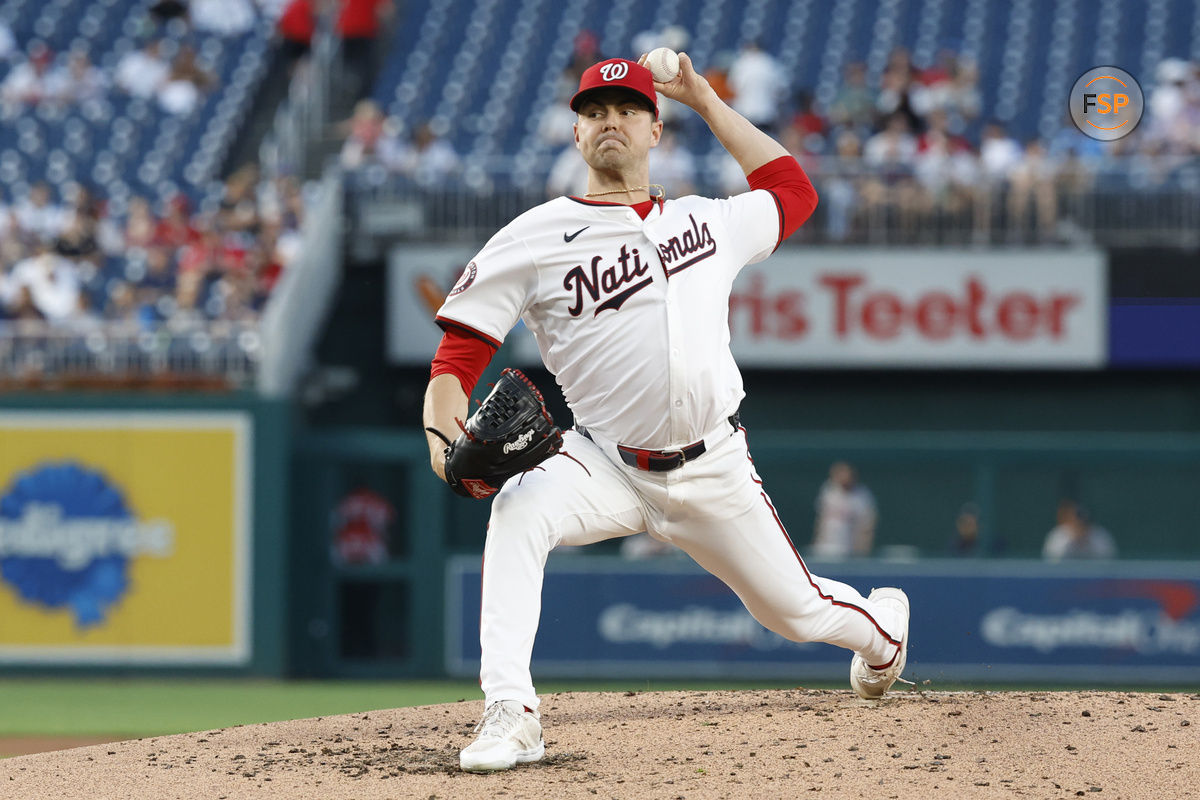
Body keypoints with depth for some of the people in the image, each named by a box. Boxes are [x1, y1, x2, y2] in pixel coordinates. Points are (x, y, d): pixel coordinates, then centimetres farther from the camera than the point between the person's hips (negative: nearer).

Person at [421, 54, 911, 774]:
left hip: (715, 471, 2)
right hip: (606, 465, -2)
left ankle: (882, 626, 49)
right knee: (518, 510, -33)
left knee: (798, 611, 10)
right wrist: (442, 431, -27)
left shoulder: (709, 222, 6)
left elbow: (792, 190, 26)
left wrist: (705, 100, 22)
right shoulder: (534, 239, -4)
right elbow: (459, 355, -6)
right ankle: (510, 713, -35)